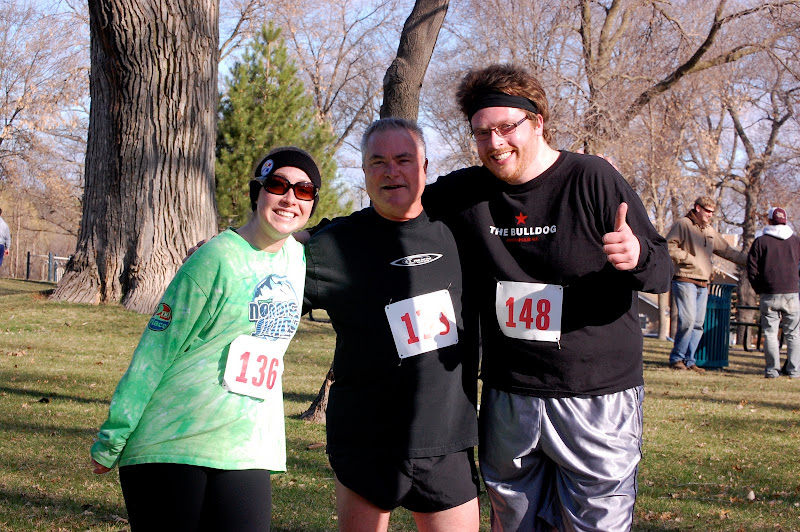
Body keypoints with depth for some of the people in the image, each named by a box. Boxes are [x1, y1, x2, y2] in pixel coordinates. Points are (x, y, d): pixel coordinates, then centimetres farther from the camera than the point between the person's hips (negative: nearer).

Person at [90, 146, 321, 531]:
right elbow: (155, 352, -8)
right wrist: (111, 440, -7)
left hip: (246, 452, 6)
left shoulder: (297, 257, 10)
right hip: (170, 446, -5)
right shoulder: (217, 257, -9)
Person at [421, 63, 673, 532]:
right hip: (508, 400, 4)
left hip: (596, 401, -4)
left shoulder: (593, 180, -9)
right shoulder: (463, 194, 4)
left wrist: (637, 256, -31)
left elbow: (662, 271, -8)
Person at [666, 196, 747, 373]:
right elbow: (668, 246, -12)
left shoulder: (710, 231, 21)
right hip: (685, 280, -8)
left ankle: (689, 360, 10)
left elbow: (727, 251, 26)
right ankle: (676, 358, -4)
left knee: (698, 324, 4)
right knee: (688, 320, -15)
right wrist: (687, 257, -13)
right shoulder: (683, 224, -3)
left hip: (703, 283, 8)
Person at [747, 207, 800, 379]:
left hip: (769, 295, -1)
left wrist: (759, 290, 9)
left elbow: (752, 269, -1)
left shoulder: (761, 241, 1)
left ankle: (772, 369, -2)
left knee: (770, 333, 2)